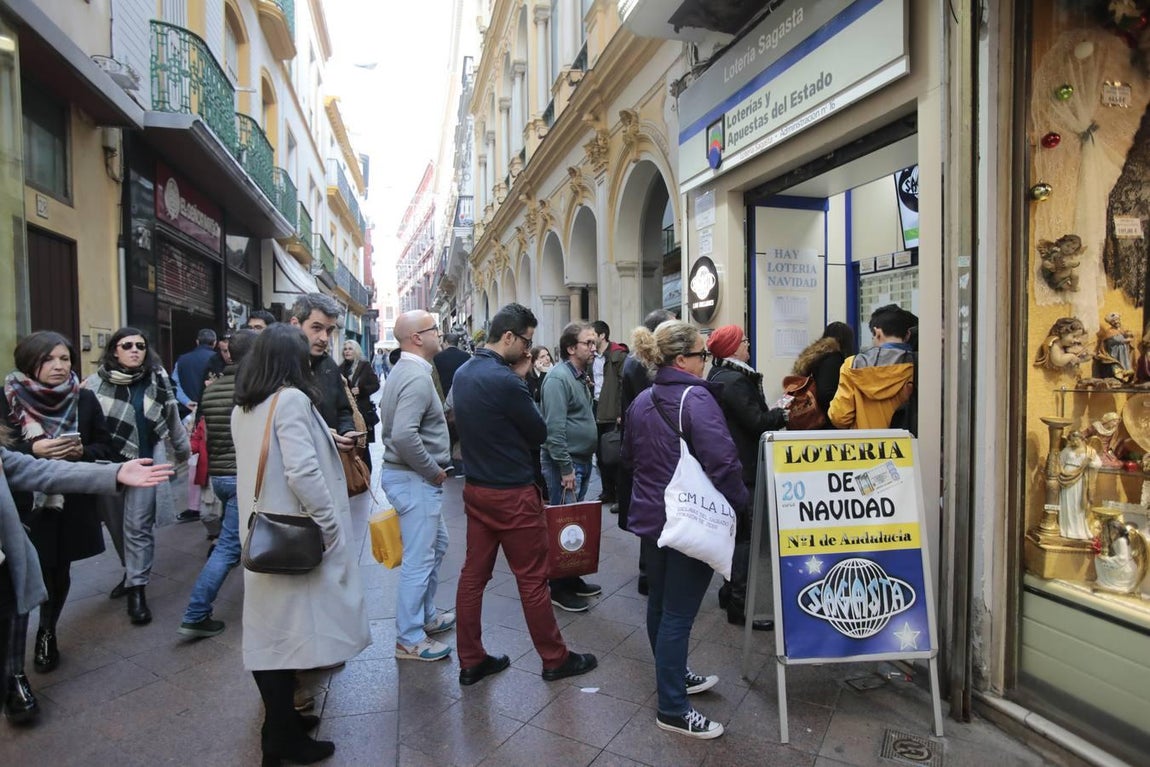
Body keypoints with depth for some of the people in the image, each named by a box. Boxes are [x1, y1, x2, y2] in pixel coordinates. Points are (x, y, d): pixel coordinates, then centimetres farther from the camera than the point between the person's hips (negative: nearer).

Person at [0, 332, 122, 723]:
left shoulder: (84, 399, 1)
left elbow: (108, 450, 3)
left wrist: (81, 450, -16)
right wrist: (32, 450, -20)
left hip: (70, 506, 3)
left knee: (59, 576, 16)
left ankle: (47, 633, 43)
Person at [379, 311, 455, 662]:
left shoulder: (406, 370, 10)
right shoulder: (417, 377, -22)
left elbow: (395, 419, 20)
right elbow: (404, 435, -33)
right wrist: (433, 470, -19)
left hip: (416, 478, 11)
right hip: (414, 480, -11)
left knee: (437, 544, 23)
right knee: (419, 559, 1)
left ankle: (426, 615, 38)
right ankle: (410, 640, 16)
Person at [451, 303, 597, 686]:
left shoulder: (462, 373, 5)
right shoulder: (505, 381, -22)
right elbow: (540, 433, -12)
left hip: (476, 489, 8)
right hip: (512, 495, -8)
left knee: (473, 575, 13)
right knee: (532, 579, 5)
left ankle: (470, 661, 25)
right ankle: (555, 659, 21)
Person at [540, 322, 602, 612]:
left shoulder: (581, 376, 12)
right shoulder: (559, 377, -18)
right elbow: (554, 428, -23)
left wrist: (583, 462, 17)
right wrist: (566, 468, -22)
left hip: (582, 461, 10)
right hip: (565, 463, -10)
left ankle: (572, 579, 30)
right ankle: (559, 589, 12)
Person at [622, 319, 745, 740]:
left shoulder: (641, 401, 5)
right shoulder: (696, 398, -20)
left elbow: (629, 456, 15)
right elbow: (722, 460, -26)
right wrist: (738, 501, -10)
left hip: (650, 516, 8)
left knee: (659, 602, 20)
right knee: (678, 612, 1)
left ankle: (673, 675, 40)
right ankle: (672, 709, 14)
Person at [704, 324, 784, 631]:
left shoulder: (721, 376, 13)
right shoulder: (734, 381, -18)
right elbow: (757, 423, -19)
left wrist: (776, 410, 5)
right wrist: (786, 413, -5)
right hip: (742, 468, -11)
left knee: (738, 531, 19)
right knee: (747, 535, -6)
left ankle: (730, 591, 29)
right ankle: (739, 604, 0)